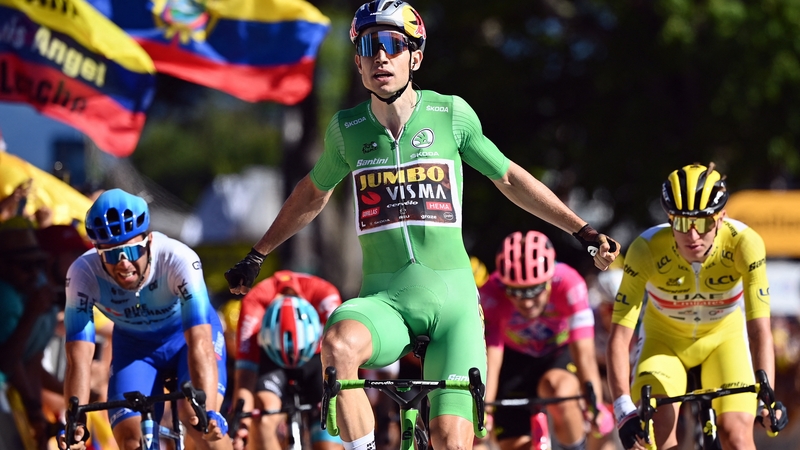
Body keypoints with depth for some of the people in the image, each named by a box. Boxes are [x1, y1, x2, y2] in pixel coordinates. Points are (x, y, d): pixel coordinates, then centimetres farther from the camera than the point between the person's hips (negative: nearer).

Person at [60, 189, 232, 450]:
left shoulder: (179, 260, -36)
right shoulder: (83, 274, -31)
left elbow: (199, 343, -42)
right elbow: (78, 358, -32)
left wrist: (207, 412, -54)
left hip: (187, 335, -2)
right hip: (134, 345, 2)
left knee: (198, 418, -26)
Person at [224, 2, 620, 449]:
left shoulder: (450, 114, 0)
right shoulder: (347, 128, 5)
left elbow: (511, 180, 14)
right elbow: (312, 195, 25)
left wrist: (584, 232, 14)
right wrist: (256, 257, 32)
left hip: (451, 297, -1)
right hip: (383, 299, 1)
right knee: (338, 345, -35)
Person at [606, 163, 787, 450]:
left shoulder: (744, 243, -31)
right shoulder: (647, 250, -31)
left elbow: (760, 329, -33)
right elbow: (619, 335, -32)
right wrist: (624, 410, -42)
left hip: (724, 338, 0)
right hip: (664, 341, 0)